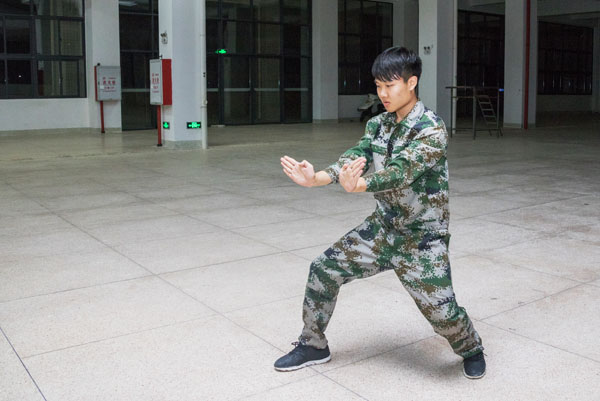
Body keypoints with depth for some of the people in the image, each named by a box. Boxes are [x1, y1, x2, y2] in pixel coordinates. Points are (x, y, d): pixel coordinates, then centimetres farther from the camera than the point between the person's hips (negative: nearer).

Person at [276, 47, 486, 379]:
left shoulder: (432, 130, -18)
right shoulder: (378, 124, 3)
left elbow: (401, 170, -33)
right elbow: (355, 158, -12)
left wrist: (358, 185, -53)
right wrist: (317, 178, -32)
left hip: (423, 237, -6)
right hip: (382, 227, 6)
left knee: (440, 309, -11)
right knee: (324, 269, 1)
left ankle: (471, 349, 26)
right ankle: (313, 345, 21)